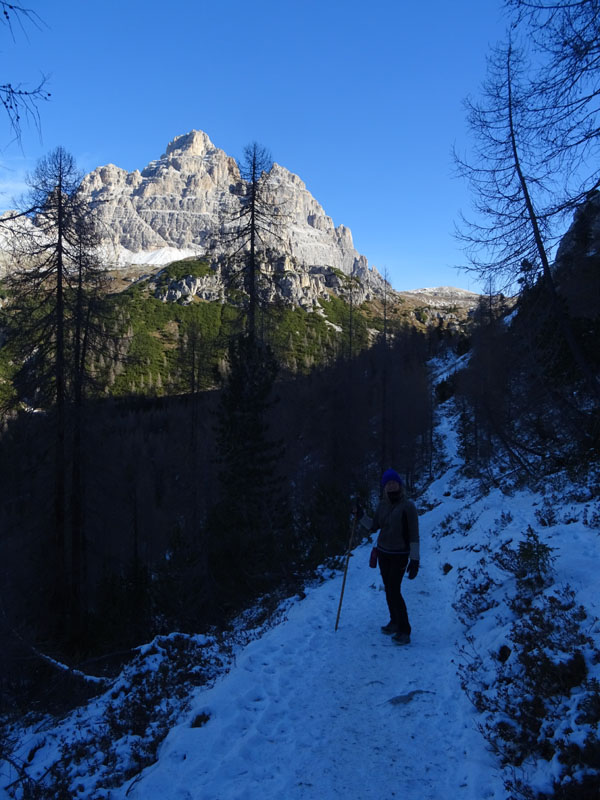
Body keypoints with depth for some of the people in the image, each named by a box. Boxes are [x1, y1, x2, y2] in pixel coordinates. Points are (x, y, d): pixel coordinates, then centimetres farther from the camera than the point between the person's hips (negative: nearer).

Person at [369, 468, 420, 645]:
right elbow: (373, 527, 10)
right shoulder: (382, 505, 2)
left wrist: (415, 559, -18)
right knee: (388, 589, 11)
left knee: (394, 591, -11)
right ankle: (395, 622, 27)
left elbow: (414, 534, -15)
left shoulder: (408, 506, -14)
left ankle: (404, 631, -3)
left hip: (400, 554, -6)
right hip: (383, 552, 6)